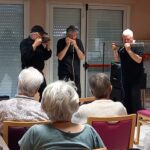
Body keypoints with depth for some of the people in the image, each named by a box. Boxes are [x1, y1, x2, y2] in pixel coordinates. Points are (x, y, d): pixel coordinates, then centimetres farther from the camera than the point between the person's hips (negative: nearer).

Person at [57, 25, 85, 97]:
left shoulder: (78, 42, 3)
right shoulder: (61, 42, -4)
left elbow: (82, 57, -4)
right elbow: (60, 57, -14)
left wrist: (75, 46, -16)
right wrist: (67, 45, -18)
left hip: (75, 71, 3)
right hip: (63, 71, -3)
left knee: (77, 92, 5)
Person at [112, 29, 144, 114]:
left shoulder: (138, 47, -10)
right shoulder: (122, 48, 7)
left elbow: (139, 60, -21)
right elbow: (117, 59, 13)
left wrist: (129, 50, -26)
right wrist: (115, 50, -4)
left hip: (136, 78, -6)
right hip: (125, 77, 6)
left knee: (135, 97, -11)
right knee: (126, 97, 11)